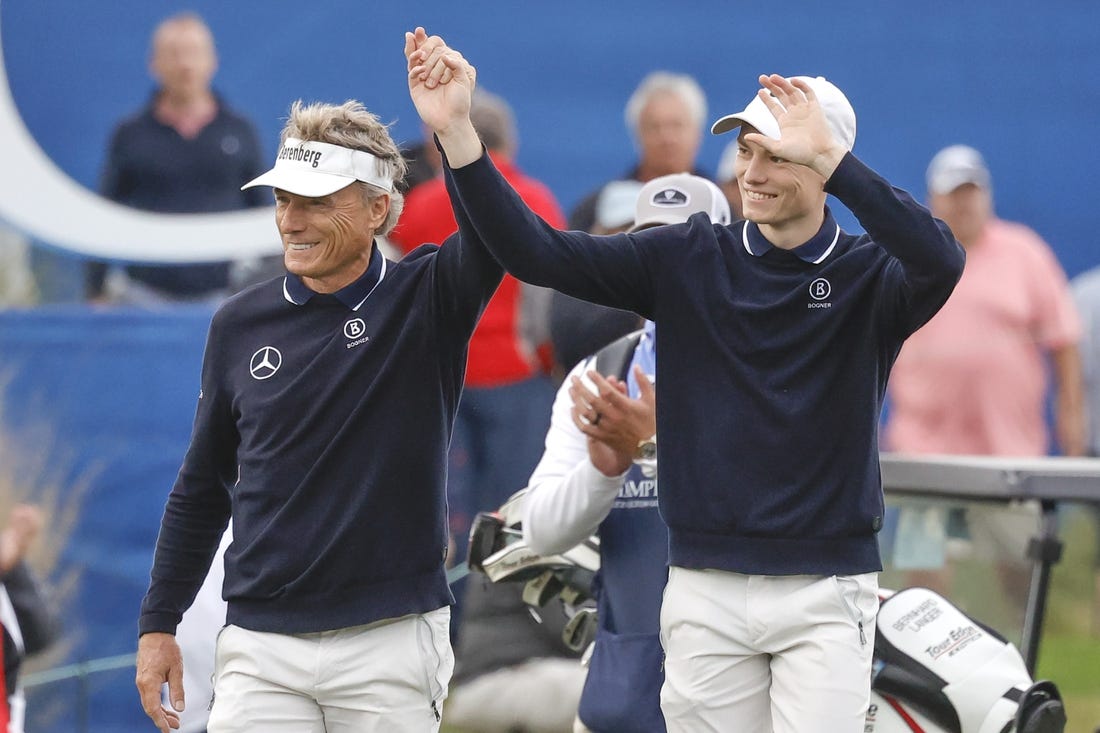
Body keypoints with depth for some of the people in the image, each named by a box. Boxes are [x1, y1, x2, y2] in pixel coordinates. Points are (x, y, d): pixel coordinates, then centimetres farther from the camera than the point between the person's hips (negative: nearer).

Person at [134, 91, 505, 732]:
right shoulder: (242, 324, 7)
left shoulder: (426, 300, -1)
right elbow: (202, 491, 15)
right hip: (261, 648, 2)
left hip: (392, 641, -2)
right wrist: (159, 624, 13)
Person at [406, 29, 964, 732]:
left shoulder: (870, 274, -2)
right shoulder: (688, 259, 5)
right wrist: (456, 132, -15)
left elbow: (940, 260, -27)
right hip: (707, 588, 3)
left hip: (825, 593, -3)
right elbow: (536, 251, -3)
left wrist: (830, 157, -33)